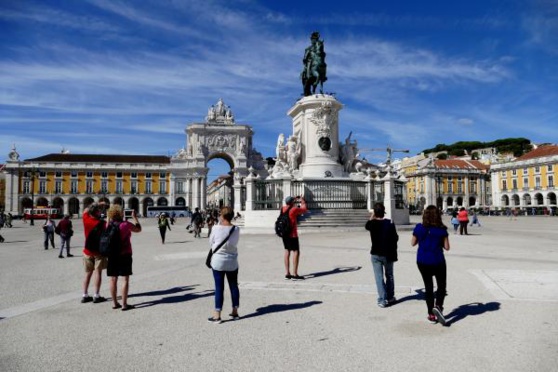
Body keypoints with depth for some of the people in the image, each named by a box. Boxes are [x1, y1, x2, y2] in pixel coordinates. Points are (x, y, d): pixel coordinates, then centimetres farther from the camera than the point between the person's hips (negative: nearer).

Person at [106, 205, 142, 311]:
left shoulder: (109, 225, 0)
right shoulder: (126, 224, -11)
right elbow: (138, 229, 3)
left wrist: (108, 219, 22)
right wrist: (135, 218, 14)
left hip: (112, 255, 5)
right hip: (125, 255, -5)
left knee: (113, 279, 10)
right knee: (125, 279, 0)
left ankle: (114, 303, 18)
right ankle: (124, 304, 0)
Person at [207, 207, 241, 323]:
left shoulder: (216, 228, -14)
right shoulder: (236, 229, -5)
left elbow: (211, 243, 0)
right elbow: (234, 243, 6)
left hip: (218, 262, -3)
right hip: (232, 262, 3)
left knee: (219, 288, 3)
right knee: (234, 286, 14)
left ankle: (217, 315, 7)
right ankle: (235, 312, 23)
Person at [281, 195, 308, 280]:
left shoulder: (282, 208, 5)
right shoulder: (294, 209, -14)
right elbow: (304, 210, 1)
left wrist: (294, 200, 32)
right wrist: (303, 201, 17)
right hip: (292, 234, -7)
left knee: (287, 251, 13)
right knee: (296, 252, -3)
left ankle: (287, 273, 16)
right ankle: (295, 274, -7)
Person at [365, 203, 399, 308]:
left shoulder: (372, 224, -8)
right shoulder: (389, 223, -11)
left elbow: (366, 225, 16)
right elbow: (396, 238, -7)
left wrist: (372, 216, 20)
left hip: (375, 254, 0)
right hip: (388, 254, 0)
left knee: (379, 277, 4)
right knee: (389, 275, 18)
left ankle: (382, 300, 1)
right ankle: (390, 297, 28)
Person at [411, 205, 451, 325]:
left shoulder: (419, 228, -6)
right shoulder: (442, 230, -9)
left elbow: (413, 243, 4)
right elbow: (447, 247, -5)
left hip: (422, 262, 2)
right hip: (437, 261, -2)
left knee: (428, 286, 14)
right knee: (441, 285, 15)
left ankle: (431, 314, 17)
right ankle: (438, 306, -9)